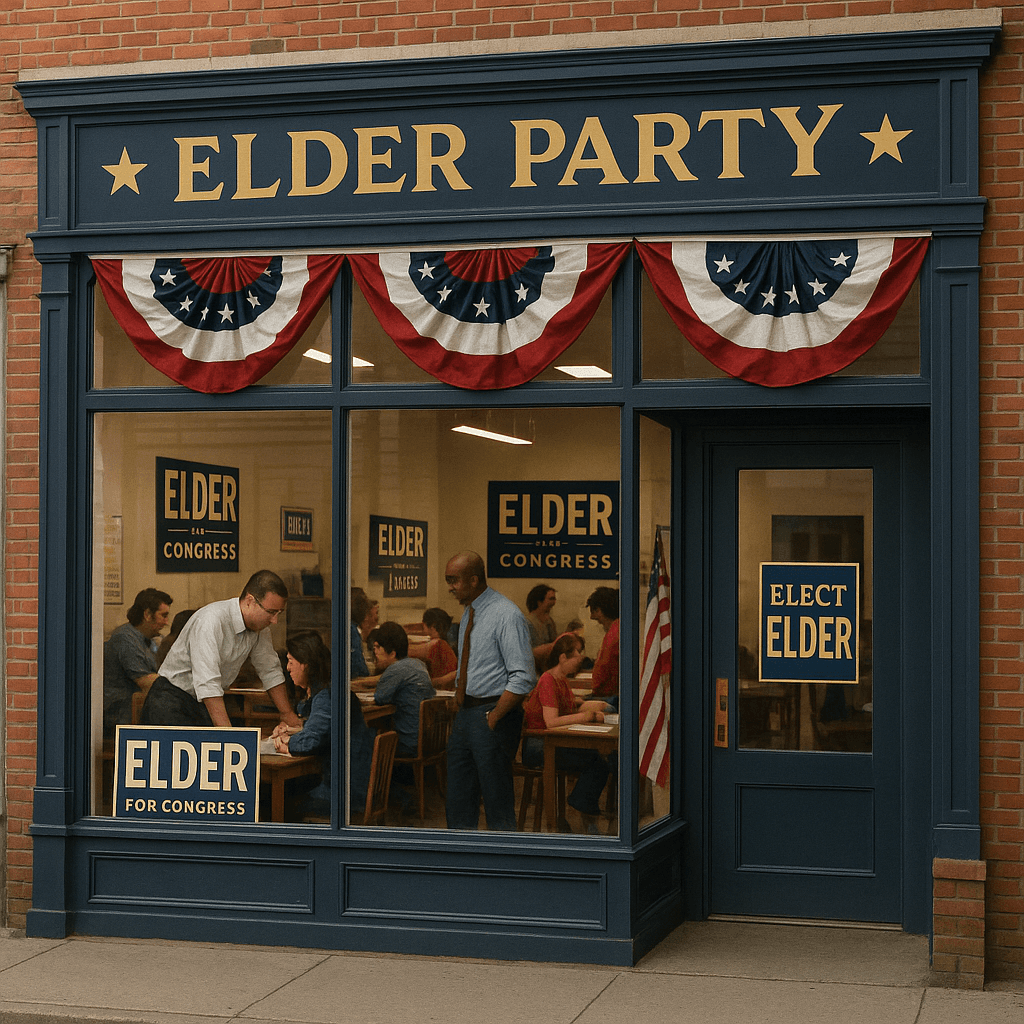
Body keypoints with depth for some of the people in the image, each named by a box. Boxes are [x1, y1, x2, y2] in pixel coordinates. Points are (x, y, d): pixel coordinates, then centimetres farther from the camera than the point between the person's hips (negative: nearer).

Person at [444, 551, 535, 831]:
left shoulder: (506, 615, -14)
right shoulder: (468, 613, 14)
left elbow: (522, 679, -19)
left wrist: (492, 718, -19)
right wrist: (460, 706, 10)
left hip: (493, 713, -9)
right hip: (465, 713, 9)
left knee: (498, 806, -3)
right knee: (458, 801, 12)